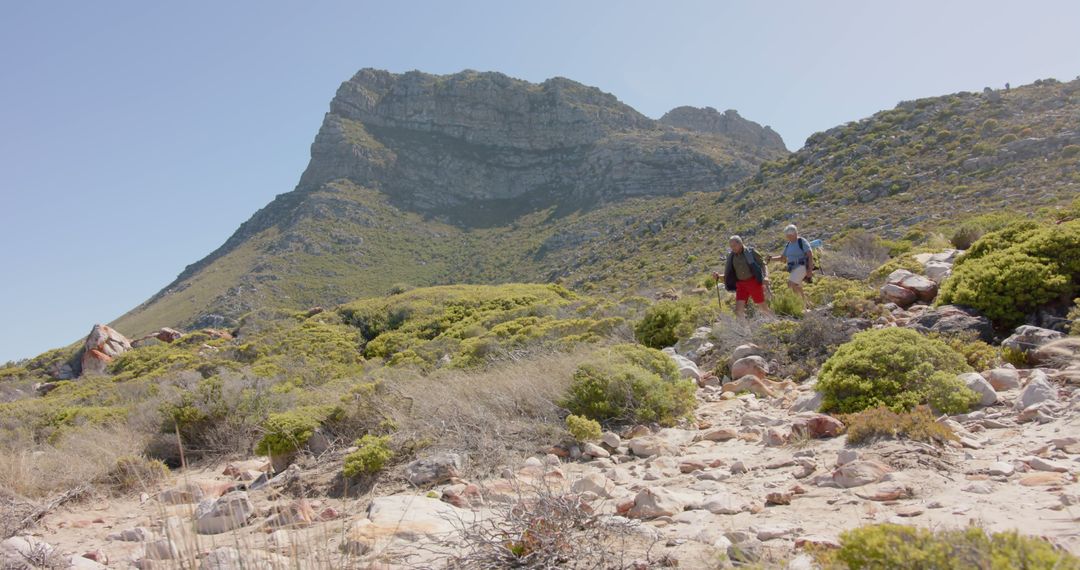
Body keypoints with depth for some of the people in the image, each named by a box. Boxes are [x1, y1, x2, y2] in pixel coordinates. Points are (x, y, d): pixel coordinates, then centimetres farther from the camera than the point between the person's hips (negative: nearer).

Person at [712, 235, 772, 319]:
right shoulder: (731, 257, 8)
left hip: (754, 282, -4)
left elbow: (763, 264, -3)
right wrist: (719, 277, -7)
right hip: (741, 284, 4)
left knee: (763, 308, 2)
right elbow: (728, 275, 13)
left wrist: (766, 277, -21)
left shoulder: (751, 252, -2)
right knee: (738, 311, -9)